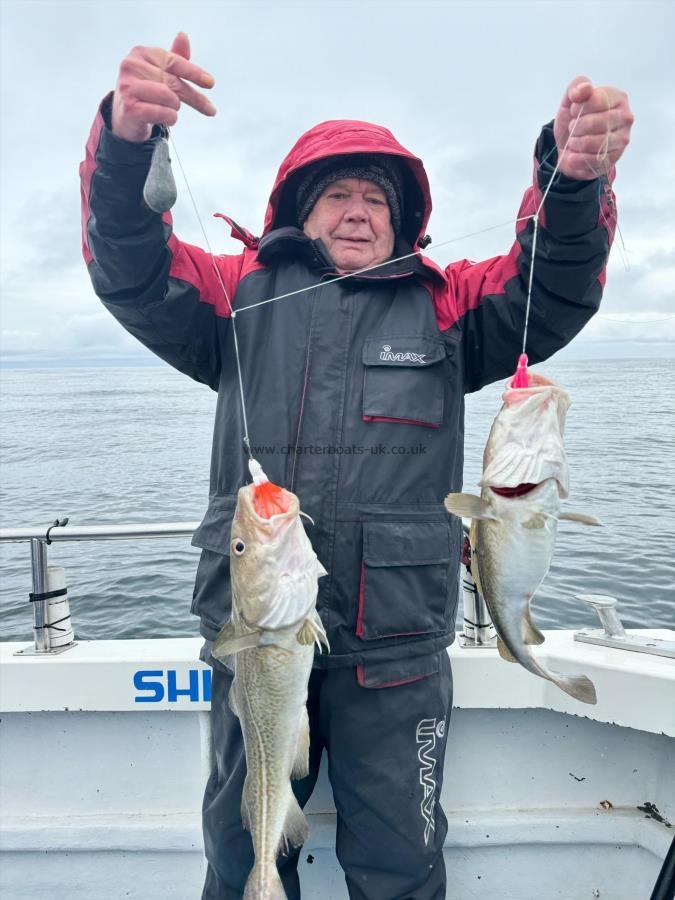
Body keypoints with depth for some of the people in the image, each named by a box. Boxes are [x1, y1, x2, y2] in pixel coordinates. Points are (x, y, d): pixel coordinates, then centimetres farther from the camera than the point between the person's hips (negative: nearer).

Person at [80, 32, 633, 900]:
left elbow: (552, 289, -6)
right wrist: (126, 138, -24)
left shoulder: (444, 306, 6)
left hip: (395, 649, 0)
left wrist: (577, 178, -27)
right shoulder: (243, 294, 5)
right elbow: (130, 271, -6)